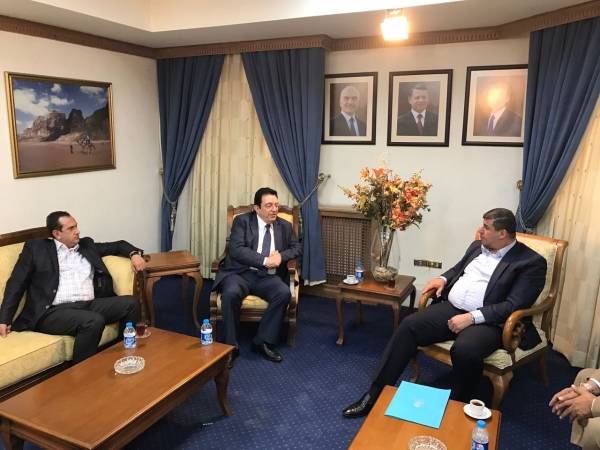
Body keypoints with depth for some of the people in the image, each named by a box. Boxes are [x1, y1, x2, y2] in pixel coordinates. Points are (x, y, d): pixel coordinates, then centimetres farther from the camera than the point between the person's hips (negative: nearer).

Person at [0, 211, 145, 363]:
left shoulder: (87, 245, 22)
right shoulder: (36, 247, 11)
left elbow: (117, 245, 30)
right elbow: (17, 284, 8)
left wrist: (134, 253, 7)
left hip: (89, 305, 5)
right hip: (55, 311, -5)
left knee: (131, 303, -19)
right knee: (94, 321, -34)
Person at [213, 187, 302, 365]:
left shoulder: (285, 226, 13)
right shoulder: (242, 221, -1)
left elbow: (297, 248, 14)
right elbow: (236, 250, -13)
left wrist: (281, 256, -8)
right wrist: (265, 260, -20)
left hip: (268, 277, 3)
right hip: (240, 273, -3)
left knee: (284, 293, -27)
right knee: (231, 293, -34)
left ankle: (262, 342, -12)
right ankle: (231, 346, -16)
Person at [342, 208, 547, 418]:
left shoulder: (531, 262, -4)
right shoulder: (477, 246, 16)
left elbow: (514, 305, -13)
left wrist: (471, 317, -21)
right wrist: (443, 279, 9)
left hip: (487, 321, -5)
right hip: (451, 307, 6)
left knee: (465, 350, -36)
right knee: (408, 326, -17)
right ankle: (375, 395, -12)